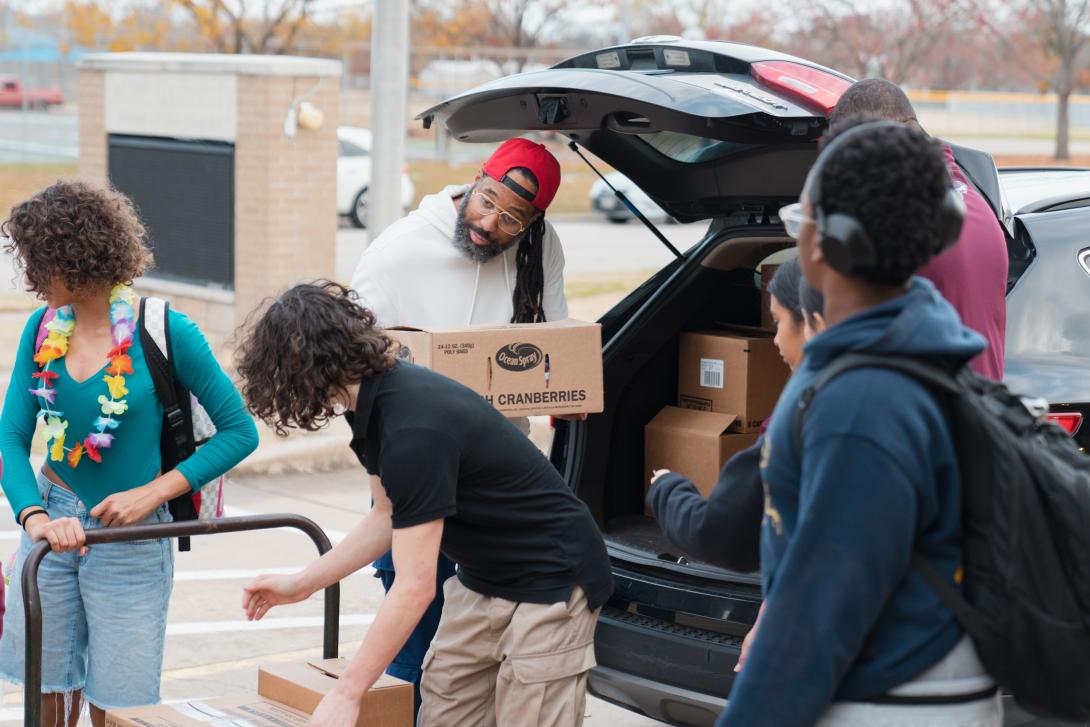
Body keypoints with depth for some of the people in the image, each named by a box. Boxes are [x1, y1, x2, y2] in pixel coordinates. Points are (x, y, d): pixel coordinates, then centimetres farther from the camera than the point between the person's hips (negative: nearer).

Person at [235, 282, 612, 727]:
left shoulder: (413, 427, -30)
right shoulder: (376, 400, -1)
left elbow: (414, 588, -28)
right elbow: (390, 517, 14)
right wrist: (299, 586, 12)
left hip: (550, 584, -10)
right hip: (480, 581, 10)